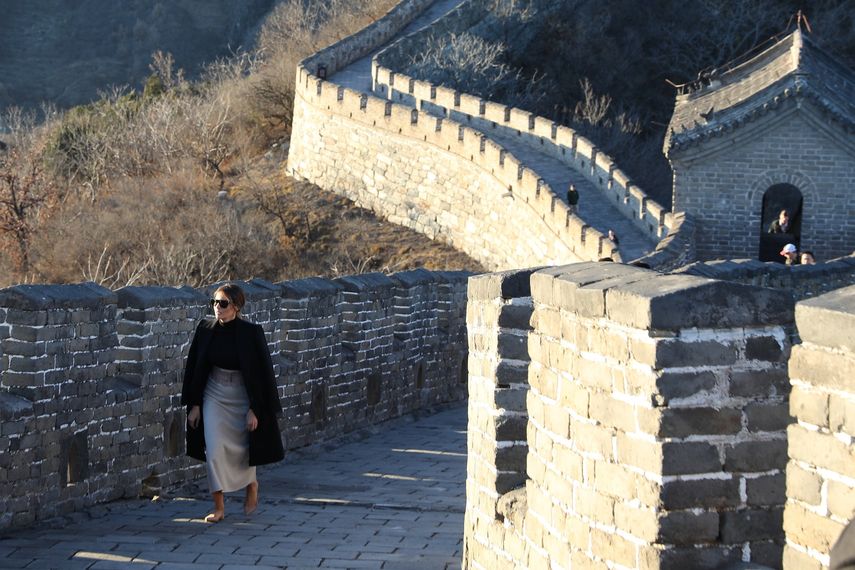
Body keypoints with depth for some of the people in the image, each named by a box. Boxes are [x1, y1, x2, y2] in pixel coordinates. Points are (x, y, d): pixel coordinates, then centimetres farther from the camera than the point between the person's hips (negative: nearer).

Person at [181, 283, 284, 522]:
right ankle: (219, 507, 4)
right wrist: (194, 405, 1)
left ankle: (252, 484, 42)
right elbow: (195, 367, 2)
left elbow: (262, 371, -12)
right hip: (214, 397, 3)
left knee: (241, 452, 10)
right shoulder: (206, 329, -6)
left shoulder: (251, 332, -16)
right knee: (214, 452, -7)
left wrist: (255, 410, -14)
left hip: (242, 399, -2)